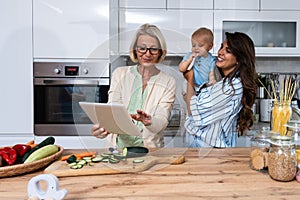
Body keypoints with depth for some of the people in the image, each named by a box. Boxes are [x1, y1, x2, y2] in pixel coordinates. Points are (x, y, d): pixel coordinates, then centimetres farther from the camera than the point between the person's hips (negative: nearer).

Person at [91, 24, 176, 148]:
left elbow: (161, 122, -7)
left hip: (150, 148, -1)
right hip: (118, 146, 1)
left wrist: (149, 121, -30)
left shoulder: (168, 83, 3)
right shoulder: (120, 74, 6)